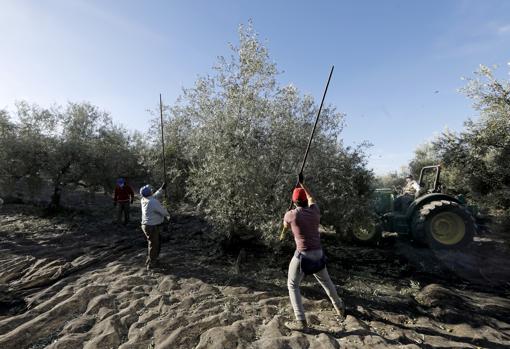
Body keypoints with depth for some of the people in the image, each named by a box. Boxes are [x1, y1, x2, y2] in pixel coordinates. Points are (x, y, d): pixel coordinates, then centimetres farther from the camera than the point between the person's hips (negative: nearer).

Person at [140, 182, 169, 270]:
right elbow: (163, 211, -16)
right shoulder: (153, 202, -27)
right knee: (154, 245, 9)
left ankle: (149, 261, 40)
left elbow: (155, 196, 16)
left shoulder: (144, 200, -1)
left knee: (152, 244, 25)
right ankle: (151, 264, 23)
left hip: (146, 225, 9)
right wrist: (168, 216, 5)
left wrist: (162, 188, 14)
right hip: (152, 227, -9)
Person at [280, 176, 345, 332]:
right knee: (326, 282, 26)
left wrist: (283, 234, 34)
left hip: (303, 254, -5)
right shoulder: (315, 210, -1)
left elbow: (285, 227, 10)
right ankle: (340, 309, 45)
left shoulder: (290, 215, -12)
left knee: (292, 285, 9)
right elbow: (311, 198, 21)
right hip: (318, 253, 6)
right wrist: (301, 184, 31)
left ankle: (301, 322, 5)